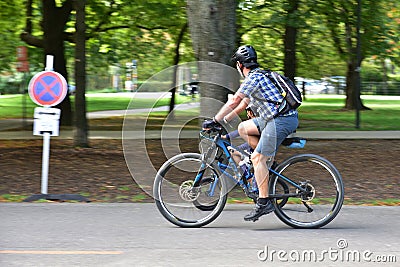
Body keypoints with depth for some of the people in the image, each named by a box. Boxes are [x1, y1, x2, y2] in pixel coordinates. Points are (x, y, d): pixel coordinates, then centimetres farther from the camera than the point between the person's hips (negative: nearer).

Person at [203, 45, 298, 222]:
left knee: (257, 158, -10)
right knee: (243, 128, 15)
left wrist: (215, 121, -10)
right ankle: (269, 158, 11)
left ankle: (264, 202, -11)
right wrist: (223, 121, 22)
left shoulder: (254, 78, -8)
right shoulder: (258, 77, 23)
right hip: (275, 118, 10)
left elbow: (234, 101, -14)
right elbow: (241, 106, 26)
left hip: (281, 120, -10)